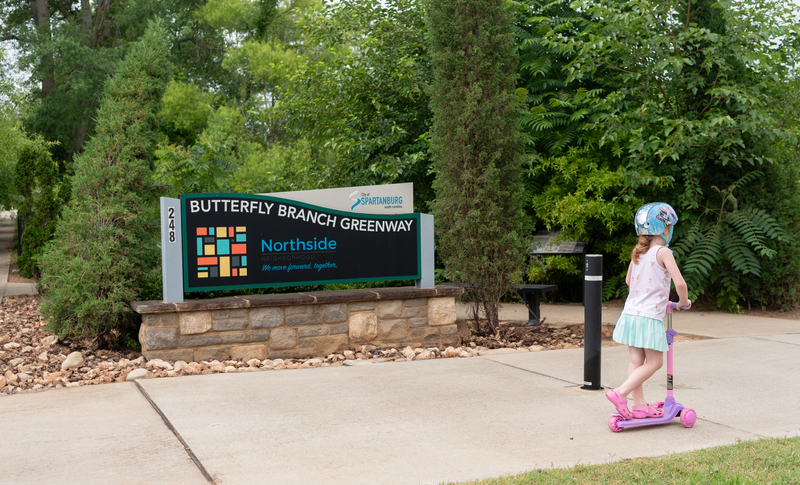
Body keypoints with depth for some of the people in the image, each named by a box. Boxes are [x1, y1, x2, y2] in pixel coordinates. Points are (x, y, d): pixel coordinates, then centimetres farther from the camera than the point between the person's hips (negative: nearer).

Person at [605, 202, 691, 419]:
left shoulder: (637, 252, 10)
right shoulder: (663, 252, -11)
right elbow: (680, 283, -18)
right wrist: (683, 302, 2)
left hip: (630, 313, 7)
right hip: (649, 317, -7)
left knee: (636, 360, 10)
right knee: (654, 361, 2)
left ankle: (639, 405, 14)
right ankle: (620, 393, -7)